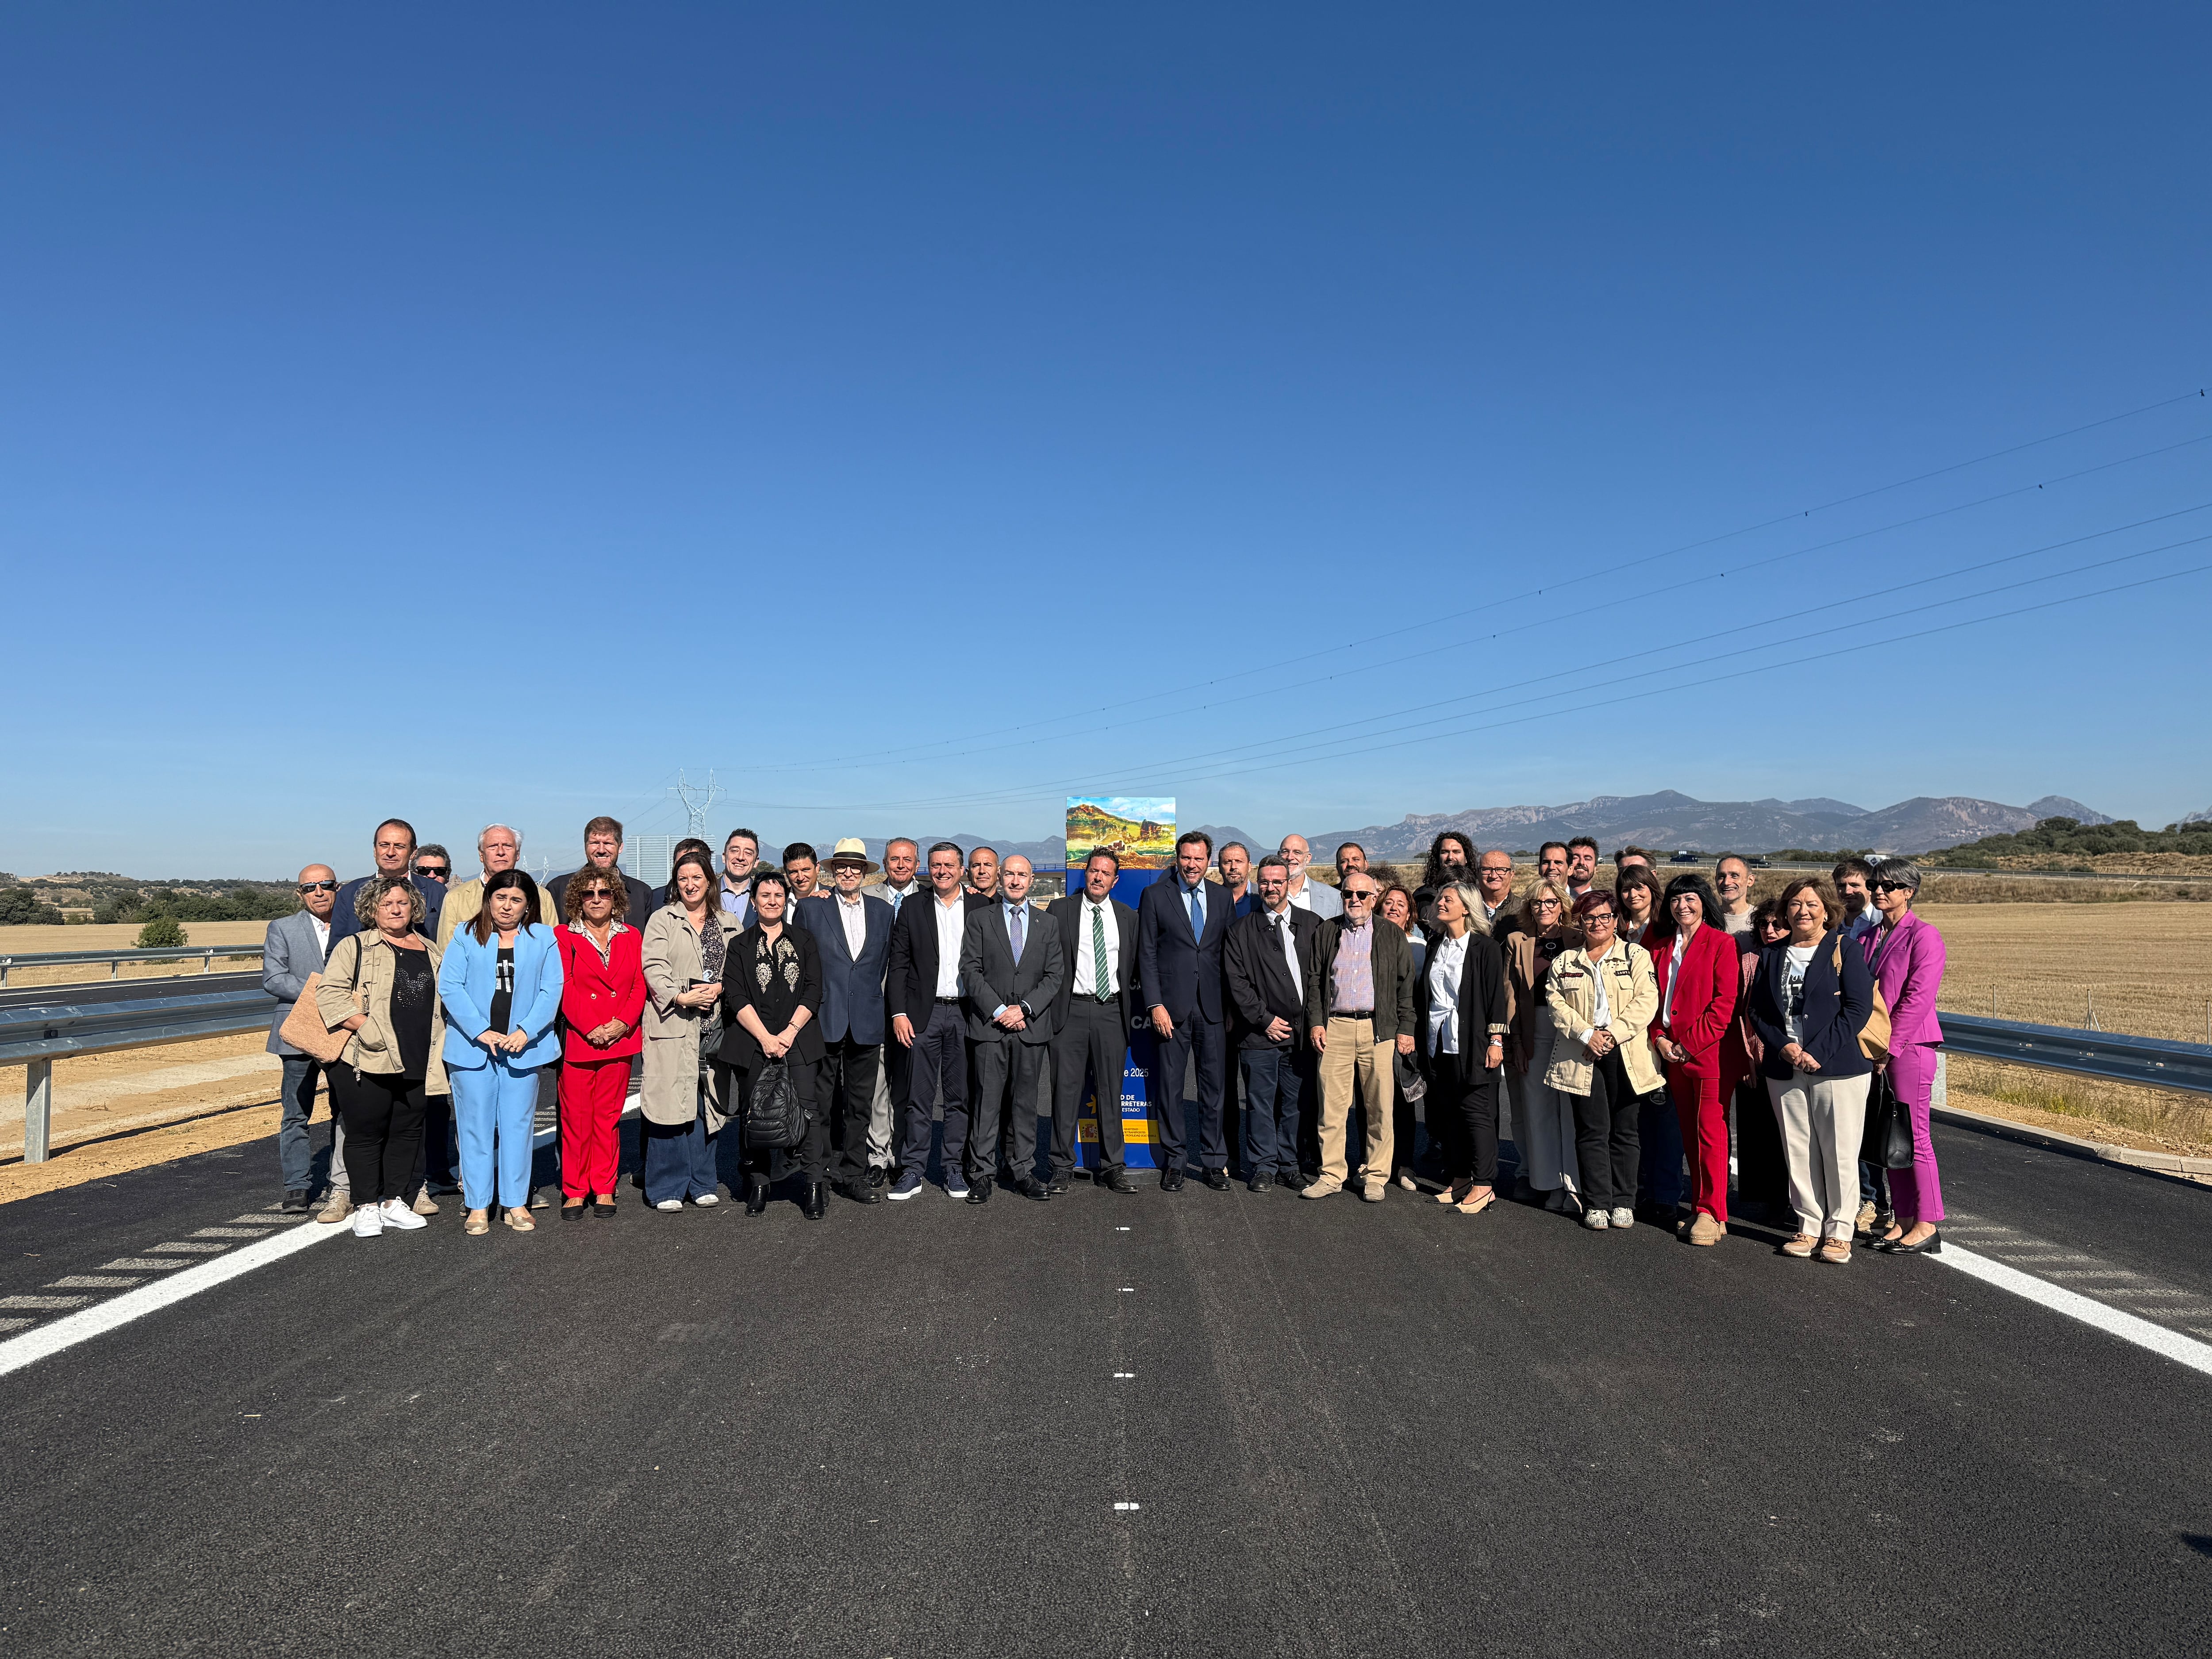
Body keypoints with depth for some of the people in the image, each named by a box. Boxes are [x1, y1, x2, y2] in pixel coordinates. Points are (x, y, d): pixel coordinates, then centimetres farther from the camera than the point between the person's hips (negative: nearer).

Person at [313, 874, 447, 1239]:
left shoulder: (431, 951, 15)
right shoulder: (354, 946, -1)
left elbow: (442, 1001, 24)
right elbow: (329, 993, -9)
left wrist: (435, 1047, 14)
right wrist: (364, 1025, -18)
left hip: (416, 1061, 5)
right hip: (367, 1061, -5)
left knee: (408, 1132, 9)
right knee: (366, 1133, 1)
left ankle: (393, 1202, 21)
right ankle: (366, 1207, 11)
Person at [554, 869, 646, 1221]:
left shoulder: (631, 937, 11)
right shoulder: (564, 937, 3)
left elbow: (640, 986, 6)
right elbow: (565, 989, -4)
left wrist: (623, 1023, -9)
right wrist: (591, 1028, -13)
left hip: (620, 1039, 2)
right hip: (578, 1040, -2)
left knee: (609, 1116, 6)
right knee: (576, 1117, 0)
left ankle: (604, 1188, 15)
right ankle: (574, 1191, 11)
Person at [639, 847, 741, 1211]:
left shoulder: (729, 923, 16)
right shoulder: (662, 919, 6)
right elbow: (653, 965, -5)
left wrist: (720, 988, -8)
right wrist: (680, 996, -17)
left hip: (714, 1025, 3)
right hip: (673, 1024, -3)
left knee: (708, 1103, 5)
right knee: (671, 1100, -5)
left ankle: (701, 1183, 16)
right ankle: (667, 1188, 4)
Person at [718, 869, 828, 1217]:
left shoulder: (805, 941, 13)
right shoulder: (740, 945, 11)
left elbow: (813, 993, 6)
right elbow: (736, 998, 1)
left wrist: (789, 1033, -7)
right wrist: (765, 1038, -9)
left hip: (798, 1041, 0)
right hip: (752, 1042, 1)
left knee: (808, 1108, -12)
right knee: (754, 1114, 1)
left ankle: (815, 1187, -8)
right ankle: (758, 1185, 14)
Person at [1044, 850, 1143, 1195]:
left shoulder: (1127, 917, 11)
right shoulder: (1060, 910, 4)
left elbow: (1134, 967, 15)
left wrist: (1129, 1010, 8)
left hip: (1111, 1011, 2)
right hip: (1071, 1011, -2)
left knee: (1111, 1091, 6)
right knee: (1066, 1090, 0)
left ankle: (1111, 1168, 13)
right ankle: (1063, 1167, 9)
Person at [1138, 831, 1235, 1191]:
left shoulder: (1222, 899, 9)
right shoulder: (1155, 896, 1)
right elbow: (1147, 954, -1)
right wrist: (1156, 1004, -9)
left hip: (1213, 1007, 2)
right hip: (1172, 1007, -2)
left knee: (1213, 1085, 6)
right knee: (1169, 1087, 3)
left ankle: (1214, 1163, 16)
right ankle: (1173, 1163, 14)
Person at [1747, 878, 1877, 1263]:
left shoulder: (1846, 952, 1)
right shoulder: (1771, 956, 13)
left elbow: (1859, 1008, -7)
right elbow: (1758, 1010, 10)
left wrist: (1817, 1053, -14)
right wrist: (1783, 1048, -8)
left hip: (1837, 1067, -4)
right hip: (1784, 1070, 4)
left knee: (1840, 1152, -1)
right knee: (1798, 1152, 6)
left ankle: (1839, 1232, 10)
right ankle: (1810, 1227, 16)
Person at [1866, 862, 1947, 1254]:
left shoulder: (1924, 936, -8)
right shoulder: (1870, 937, 14)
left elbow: (1918, 998, -15)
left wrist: (1889, 1047, -16)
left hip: (1910, 1046, -7)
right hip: (1877, 1047, 7)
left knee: (1914, 1136, -4)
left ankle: (1928, 1225, 4)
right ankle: (1904, 1219, 18)